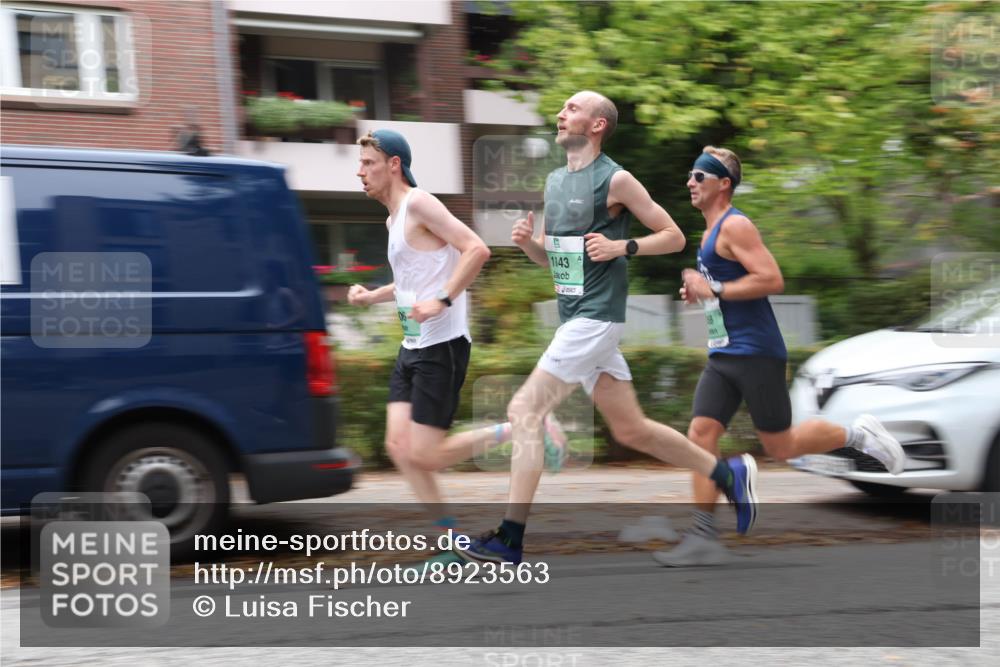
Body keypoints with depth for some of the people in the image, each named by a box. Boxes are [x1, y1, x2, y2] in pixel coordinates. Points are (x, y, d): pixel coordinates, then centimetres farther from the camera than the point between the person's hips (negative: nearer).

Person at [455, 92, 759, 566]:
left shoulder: (615, 180, -7)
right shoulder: (554, 182, 16)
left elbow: (674, 237, -3)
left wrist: (622, 247, -17)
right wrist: (526, 242, 3)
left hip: (596, 317, -9)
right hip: (576, 318, 9)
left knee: (525, 411, -14)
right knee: (630, 429, 12)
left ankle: (510, 540, -13)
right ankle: (729, 474, 26)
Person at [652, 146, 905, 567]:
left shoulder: (734, 226, -12)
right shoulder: (711, 232, 17)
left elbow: (772, 280, -22)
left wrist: (713, 289, -19)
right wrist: (699, 292, 12)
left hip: (755, 353, -9)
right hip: (723, 354, 9)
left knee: (780, 447, -2)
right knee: (701, 434, -4)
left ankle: (857, 435, 20)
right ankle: (704, 538, -5)